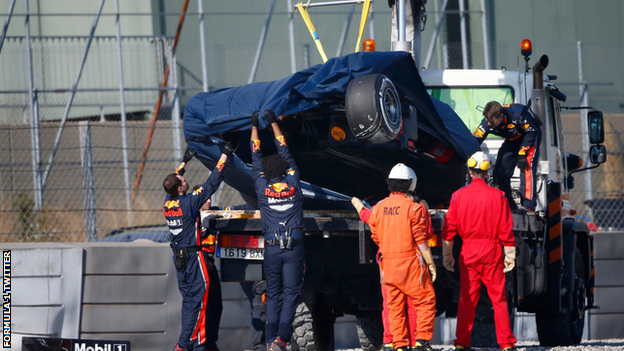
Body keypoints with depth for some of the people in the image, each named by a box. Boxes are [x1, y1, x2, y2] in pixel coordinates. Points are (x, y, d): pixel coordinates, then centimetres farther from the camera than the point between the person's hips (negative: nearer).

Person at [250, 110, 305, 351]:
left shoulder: (262, 186, 1)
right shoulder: (293, 183, 2)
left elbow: (256, 158, 13)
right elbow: (285, 152, 14)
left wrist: (255, 127, 23)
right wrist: (274, 123, 23)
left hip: (272, 248, 1)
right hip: (295, 246, -1)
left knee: (273, 294, 7)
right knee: (291, 292, -1)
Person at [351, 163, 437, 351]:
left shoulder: (378, 208, 4)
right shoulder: (414, 208, -12)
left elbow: (376, 238, 9)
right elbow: (421, 241, -11)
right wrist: (430, 263, -4)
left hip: (388, 263, 5)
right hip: (410, 262, -5)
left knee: (395, 305, 10)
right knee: (425, 300, 4)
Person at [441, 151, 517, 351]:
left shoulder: (458, 196, 0)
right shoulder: (498, 196, -4)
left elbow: (449, 229, 1)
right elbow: (506, 230, -4)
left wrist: (447, 255, 8)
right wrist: (510, 256, 2)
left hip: (468, 252, 1)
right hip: (492, 252, -1)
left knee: (467, 298, 6)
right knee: (498, 298, 3)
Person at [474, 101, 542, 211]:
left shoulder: (518, 114, -37)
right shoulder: (487, 123, -25)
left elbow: (531, 133, -25)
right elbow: (475, 141, -21)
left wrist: (522, 154, -28)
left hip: (531, 135, -6)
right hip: (512, 139, 6)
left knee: (526, 167, -24)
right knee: (500, 171, -5)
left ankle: (528, 205, -22)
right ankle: (508, 205, 6)